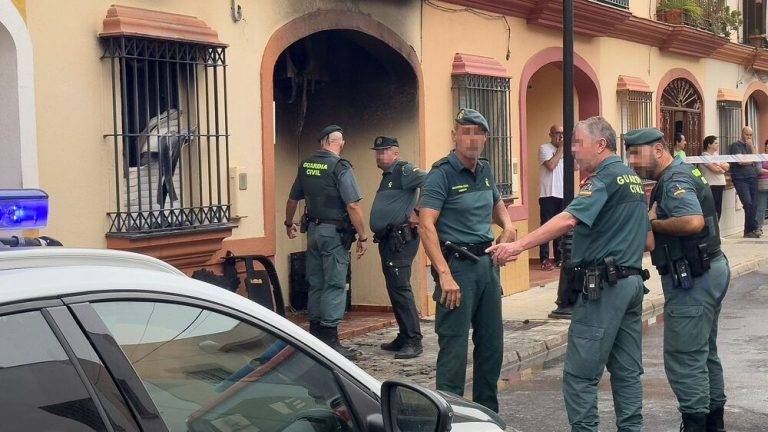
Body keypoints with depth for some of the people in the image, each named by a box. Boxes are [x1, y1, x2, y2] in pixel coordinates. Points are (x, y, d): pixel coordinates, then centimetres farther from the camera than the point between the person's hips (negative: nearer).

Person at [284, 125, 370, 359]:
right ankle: (329, 340, -5)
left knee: (316, 284, 14)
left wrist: (289, 223, 35)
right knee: (334, 285, -4)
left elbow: (293, 199, 18)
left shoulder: (305, 165, 8)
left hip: (313, 231, 7)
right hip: (335, 234, -7)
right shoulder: (340, 168, -13)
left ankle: (315, 333, 22)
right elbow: (353, 206, -18)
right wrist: (362, 237, -11)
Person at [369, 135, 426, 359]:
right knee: (394, 289, 13)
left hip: (400, 239, -11)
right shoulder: (387, 176, 21)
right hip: (388, 240, 11)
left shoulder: (404, 171, -9)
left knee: (400, 288, -13)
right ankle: (403, 338, 21)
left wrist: (418, 213, -20)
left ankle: (414, 342, -11)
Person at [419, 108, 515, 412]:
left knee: (492, 343, 13)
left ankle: (488, 413, 26)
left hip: (487, 263, 8)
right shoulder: (442, 174, -11)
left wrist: (508, 226, 9)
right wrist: (445, 275, -28)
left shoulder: (485, 171, 12)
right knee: (454, 347, -7)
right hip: (457, 264, -8)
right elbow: (426, 226, -20)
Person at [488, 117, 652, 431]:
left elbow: (569, 219, -26)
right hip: (633, 281, 10)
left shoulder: (605, 176, -11)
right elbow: (649, 242, 20)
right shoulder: (633, 178, 18)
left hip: (603, 286, -10)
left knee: (580, 373, -5)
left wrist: (519, 245, -31)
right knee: (627, 371, 12)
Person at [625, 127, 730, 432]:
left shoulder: (675, 181, -17)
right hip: (711, 270, 11)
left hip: (692, 280, -11)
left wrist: (652, 222, -20)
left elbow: (693, 221, -33)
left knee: (684, 358, -5)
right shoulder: (683, 172, 14)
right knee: (706, 353, 20)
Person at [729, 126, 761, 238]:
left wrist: (752, 146, 1)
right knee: (748, 204, -16)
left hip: (752, 178, 6)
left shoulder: (750, 146, 22)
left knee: (753, 205, 0)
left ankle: (749, 231, 4)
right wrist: (751, 162, 7)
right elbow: (739, 161, -8)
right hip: (741, 179, -6)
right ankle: (754, 228, -7)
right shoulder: (736, 145, 3)